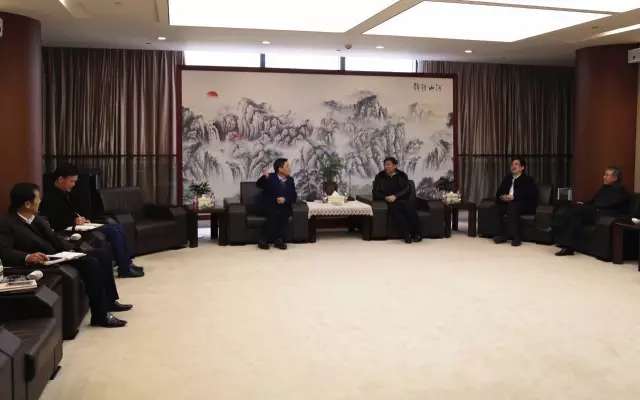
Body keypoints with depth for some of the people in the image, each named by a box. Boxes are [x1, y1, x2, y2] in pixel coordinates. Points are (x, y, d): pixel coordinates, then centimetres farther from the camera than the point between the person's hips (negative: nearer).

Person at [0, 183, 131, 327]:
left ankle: (109, 301, 16)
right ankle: (100, 315, -18)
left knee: (102, 254, 7)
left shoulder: (36, 218, 13)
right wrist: (27, 257, -39)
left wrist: (72, 250, -1)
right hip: (42, 264, -10)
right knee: (90, 263, -25)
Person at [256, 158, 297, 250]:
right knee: (275, 213, -34)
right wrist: (265, 177, -40)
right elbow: (258, 185, -21)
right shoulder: (271, 177, -5)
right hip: (267, 207, -3)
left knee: (284, 214, -30)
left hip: (282, 207, 3)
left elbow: (294, 197, 4)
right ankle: (263, 239, -28)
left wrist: (285, 199, -16)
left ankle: (279, 240, -26)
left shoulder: (290, 180, 7)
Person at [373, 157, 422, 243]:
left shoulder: (402, 175, 18)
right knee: (394, 208, -38)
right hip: (389, 202, -1)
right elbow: (375, 192, 11)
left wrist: (395, 196, -14)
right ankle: (407, 234, -47)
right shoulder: (379, 177, 19)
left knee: (408, 206, -36)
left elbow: (407, 189, 4)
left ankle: (417, 233, -37)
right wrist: (386, 197, -9)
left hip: (402, 200, 1)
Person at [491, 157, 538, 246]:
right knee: (498, 207, -26)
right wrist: (502, 197, -9)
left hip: (525, 205, -5)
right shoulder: (507, 178, 22)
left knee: (512, 206, -38)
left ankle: (515, 237, -35)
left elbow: (530, 194, -14)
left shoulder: (528, 180, 3)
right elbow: (499, 192, 17)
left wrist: (514, 197, -25)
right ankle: (502, 235, -24)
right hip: (508, 203, 6)